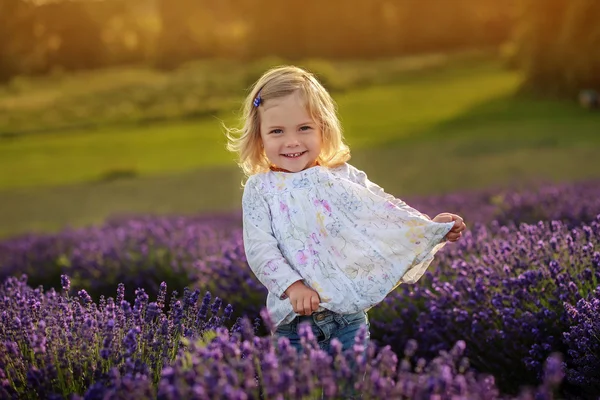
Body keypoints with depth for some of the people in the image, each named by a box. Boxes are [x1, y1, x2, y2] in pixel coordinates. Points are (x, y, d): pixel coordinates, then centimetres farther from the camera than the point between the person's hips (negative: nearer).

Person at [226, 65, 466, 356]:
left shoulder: (344, 176, 6)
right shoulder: (260, 189, 1)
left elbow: (387, 212, 8)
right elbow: (259, 248, -8)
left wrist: (431, 228, -7)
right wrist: (293, 286, -22)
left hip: (349, 314, 1)